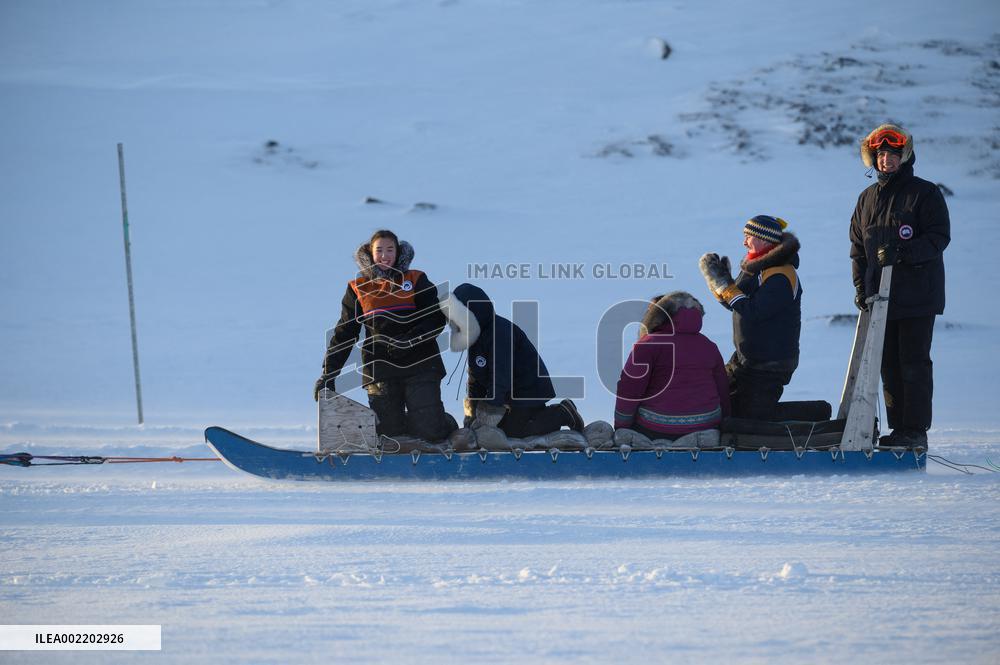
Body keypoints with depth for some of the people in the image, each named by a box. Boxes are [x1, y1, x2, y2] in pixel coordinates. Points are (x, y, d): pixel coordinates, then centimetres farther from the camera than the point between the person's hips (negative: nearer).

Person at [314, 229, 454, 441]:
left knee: (430, 431, -12)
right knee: (389, 432, -7)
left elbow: (437, 319, -1)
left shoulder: (416, 281, 6)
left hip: (419, 365, -2)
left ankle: (447, 424, 24)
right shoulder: (358, 289, 9)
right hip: (380, 367, 2)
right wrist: (328, 374, 1)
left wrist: (408, 340, -17)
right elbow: (344, 334, 9)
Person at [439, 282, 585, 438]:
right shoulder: (476, 336, 5)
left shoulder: (499, 334, -28)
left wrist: (487, 416, -26)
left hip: (529, 392, -10)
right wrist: (471, 413, 8)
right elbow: (475, 378, 13)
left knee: (512, 430, -15)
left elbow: (500, 379, -29)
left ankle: (563, 414, -3)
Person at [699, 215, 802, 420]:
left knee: (751, 417, -7)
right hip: (745, 358, 9)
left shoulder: (781, 277, -21)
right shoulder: (757, 267, 8)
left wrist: (725, 284, -20)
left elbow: (752, 312, -26)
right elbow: (734, 303, 14)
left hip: (770, 366, -9)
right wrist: (717, 279, -2)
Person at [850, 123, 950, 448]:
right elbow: (858, 247, 18)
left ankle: (916, 430, -4)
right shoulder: (868, 198, 15)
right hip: (880, 296, 6)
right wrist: (861, 287, 7)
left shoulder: (925, 193, -3)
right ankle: (899, 428, 11)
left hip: (917, 296, -6)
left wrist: (902, 253, -23)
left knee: (914, 363, -6)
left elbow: (939, 237, -11)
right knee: (889, 364, 6)